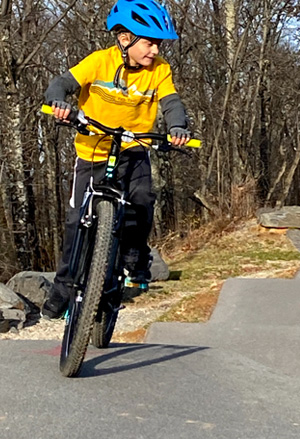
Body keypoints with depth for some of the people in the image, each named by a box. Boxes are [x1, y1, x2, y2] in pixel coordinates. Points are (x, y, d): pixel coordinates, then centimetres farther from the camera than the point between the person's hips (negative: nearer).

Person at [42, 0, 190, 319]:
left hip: (133, 150, 1)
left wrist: (178, 126, -39)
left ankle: (135, 257, 1)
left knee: (142, 199, -26)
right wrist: (59, 101, -41)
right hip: (93, 151, -1)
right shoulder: (100, 61, -14)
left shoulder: (159, 70, -8)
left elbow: (171, 102, -17)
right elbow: (63, 83, -18)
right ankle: (65, 285, 17)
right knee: (78, 220, 0)